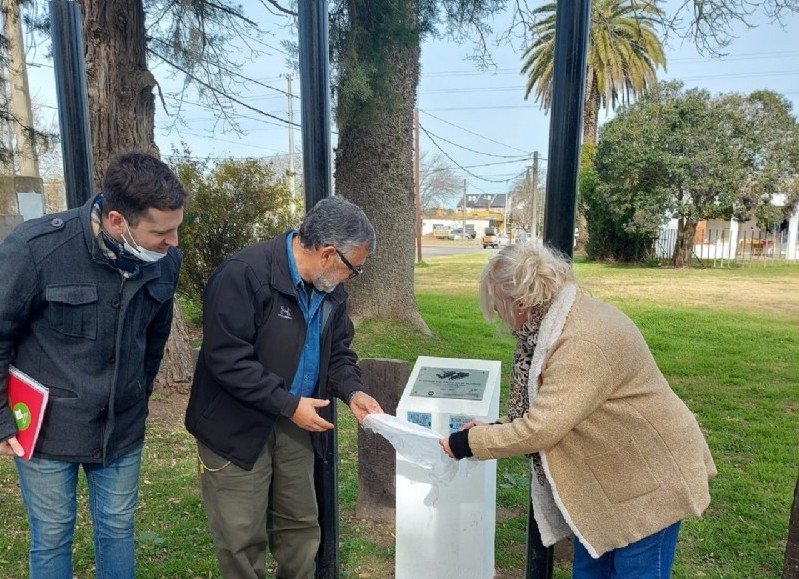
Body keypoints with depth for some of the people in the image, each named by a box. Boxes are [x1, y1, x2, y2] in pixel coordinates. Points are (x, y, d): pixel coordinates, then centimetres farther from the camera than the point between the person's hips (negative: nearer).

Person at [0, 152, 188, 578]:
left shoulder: (164, 260, -11)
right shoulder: (35, 248, -23)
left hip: (123, 427, 3)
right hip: (47, 427, -3)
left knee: (118, 530, 18)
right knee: (52, 538, 14)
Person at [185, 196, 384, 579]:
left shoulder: (329, 289, 0)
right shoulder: (243, 275, -24)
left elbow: (337, 350, 11)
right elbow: (227, 359, -27)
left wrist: (352, 391, -8)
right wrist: (288, 404, -23)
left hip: (294, 426, 7)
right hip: (237, 428, -6)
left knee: (301, 526, 18)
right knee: (243, 539, 6)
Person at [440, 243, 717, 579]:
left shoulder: (584, 342, -32)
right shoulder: (559, 323, -1)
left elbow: (542, 429, -32)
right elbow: (549, 411, 7)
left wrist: (469, 443, -21)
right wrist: (494, 429, -4)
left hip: (649, 476, -9)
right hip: (609, 475, 9)